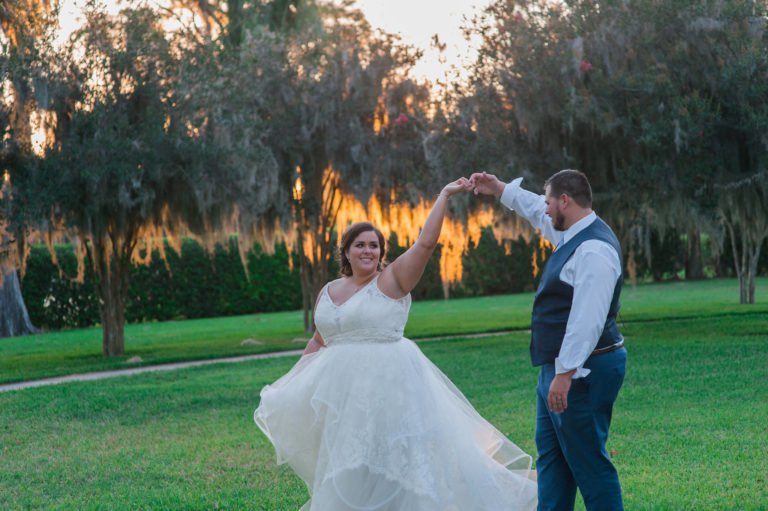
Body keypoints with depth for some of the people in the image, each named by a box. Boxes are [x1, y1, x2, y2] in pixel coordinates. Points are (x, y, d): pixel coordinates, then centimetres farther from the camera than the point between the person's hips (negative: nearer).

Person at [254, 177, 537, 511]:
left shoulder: (391, 281, -5)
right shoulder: (329, 292, 11)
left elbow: (426, 242, -15)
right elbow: (319, 341, 21)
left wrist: (444, 196, -15)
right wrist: (293, 386, 19)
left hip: (387, 388, -6)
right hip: (344, 393, 6)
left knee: (390, 465, -6)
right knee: (349, 471, 11)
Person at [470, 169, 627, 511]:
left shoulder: (594, 250, -21)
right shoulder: (572, 235, 11)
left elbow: (587, 320, -27)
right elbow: (537, 212, 34)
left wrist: (565, 374, -28)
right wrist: (498, 188, 37)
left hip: (581, 371, -11)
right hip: (560, 368, 11)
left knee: (588, 463, -6)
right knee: (550, 454, 16)